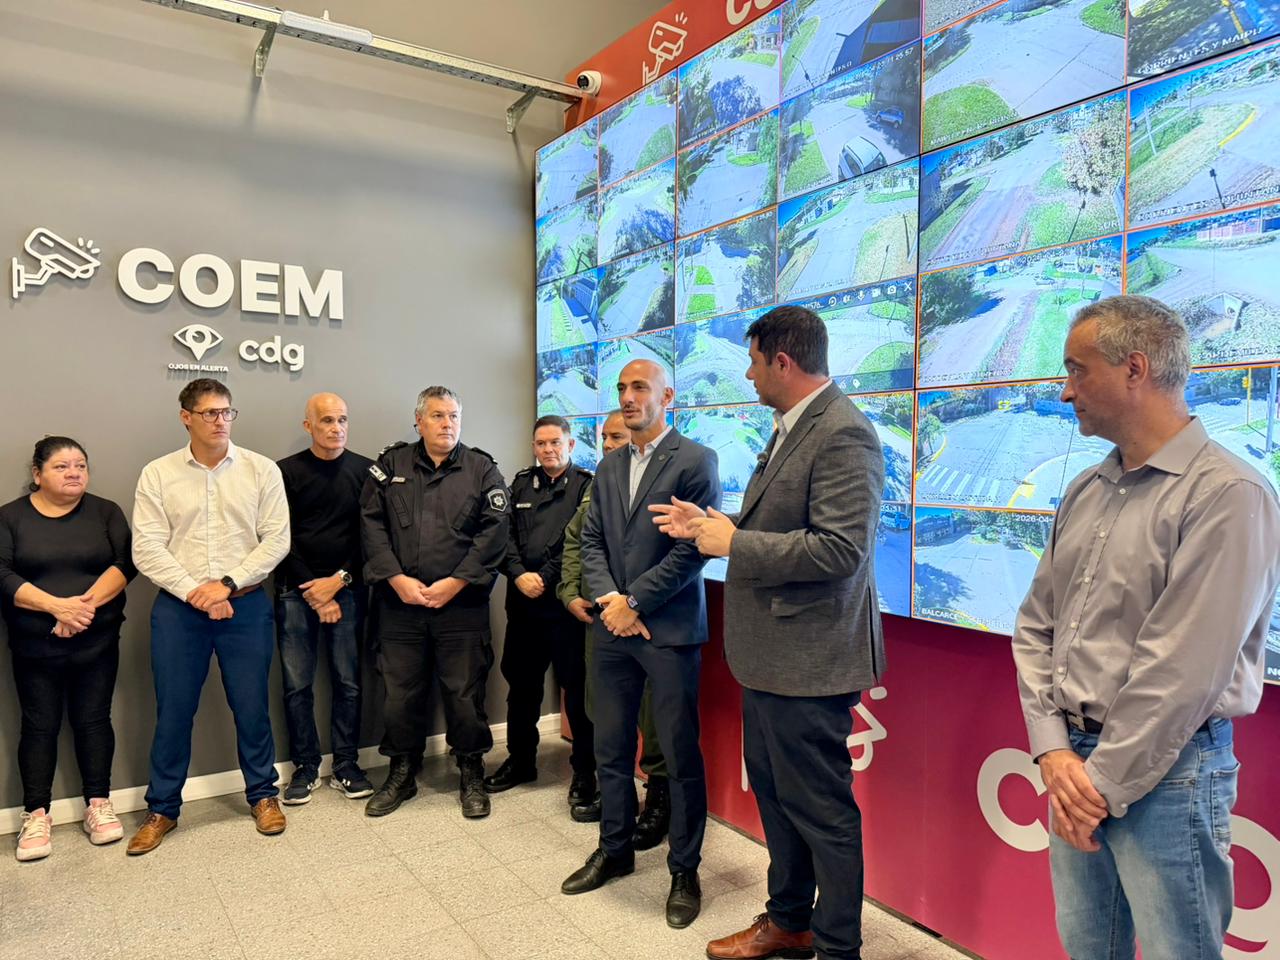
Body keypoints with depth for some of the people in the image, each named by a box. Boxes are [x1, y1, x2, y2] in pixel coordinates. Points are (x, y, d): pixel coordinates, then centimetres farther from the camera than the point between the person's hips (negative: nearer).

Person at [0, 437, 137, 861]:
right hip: (34, 646, 0)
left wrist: (87, 604, -20)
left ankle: (98, 804, 18)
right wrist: (56, 606, -20)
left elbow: (125, 563, -6)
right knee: (39, 726, 6)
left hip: (97, 642, 1)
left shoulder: (105, 512, 3)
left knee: (93, 719, 7)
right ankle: (36, 815, 17)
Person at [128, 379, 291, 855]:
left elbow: (276, 539, -4)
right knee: (173, 710, 8)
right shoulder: (157, 474, 1)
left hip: (245, 604, 0)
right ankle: (162, 808, 25)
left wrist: (227, 584, -11)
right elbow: (147, 549, -4)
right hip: (177, 607, 1)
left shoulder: (261, 470, 0)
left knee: (252, 705, 8)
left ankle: (263, 794, 26)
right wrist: (193, 592, -13)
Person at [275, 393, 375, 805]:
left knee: (348, 682, 4)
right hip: (296, 592, 0)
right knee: (296, 685, 3)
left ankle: (345, 766, 17)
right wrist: (316, 594, -7)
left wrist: (339, 581, -7)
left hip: (346, 590, 1)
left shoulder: (365, 471, 3)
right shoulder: (286, 472, 1)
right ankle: (305, 767, 17)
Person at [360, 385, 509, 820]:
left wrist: (454, 583, -11)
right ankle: (401, 773, 29)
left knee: (464, 693, 5)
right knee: (400, 692, 9)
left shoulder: (482, 469, 4)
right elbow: (371, 523, 1)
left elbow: (493, 531, -5)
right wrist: (397, 578, -10)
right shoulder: (391, 465, 8)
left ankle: (471, 775, 23)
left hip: (461, 603, -1)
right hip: (399, 602, 2)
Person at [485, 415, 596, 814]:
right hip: (523, 601, 5)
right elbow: (506, 534, 6)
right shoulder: (521, 484, 15)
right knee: (521, 684, 15)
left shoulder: (585, 486, 0)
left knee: (577, 688, -1)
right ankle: (520, 760, 32)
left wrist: (545, 578, -14)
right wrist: (519, 574, -9)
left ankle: (584, 772, 12)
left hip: (565, 602, -5)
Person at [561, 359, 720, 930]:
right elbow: (591, 540, 12)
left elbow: (694, 547, -13)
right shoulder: (609, 466, 14)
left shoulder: (695, 460, -7)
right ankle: (615, 850, 34)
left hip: (669, 629, -6)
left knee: (680, 754, 4)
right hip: (612, 627, 6)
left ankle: (684, 870, 21)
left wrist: (635, 602, -13)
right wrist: (606, 598, -6)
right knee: (611, 748, 15)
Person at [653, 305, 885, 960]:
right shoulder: (789, 429, 12)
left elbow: (838, 549, -27)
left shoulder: (842, 434, -19)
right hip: (769, 653, 10)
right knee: (773, 792, 22)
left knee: (821, 808, 6)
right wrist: (710, 525, 10)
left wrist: (733, 543, -19)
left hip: (808, 659, -10)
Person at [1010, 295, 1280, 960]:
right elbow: (1036, 627, 8)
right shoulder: (1085, 493, 8)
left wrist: (1104, 783, -14)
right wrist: (1054, 752, -3)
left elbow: (1182, 670, -19)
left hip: (1165, 773, -6)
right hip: (1074, 762, 7)